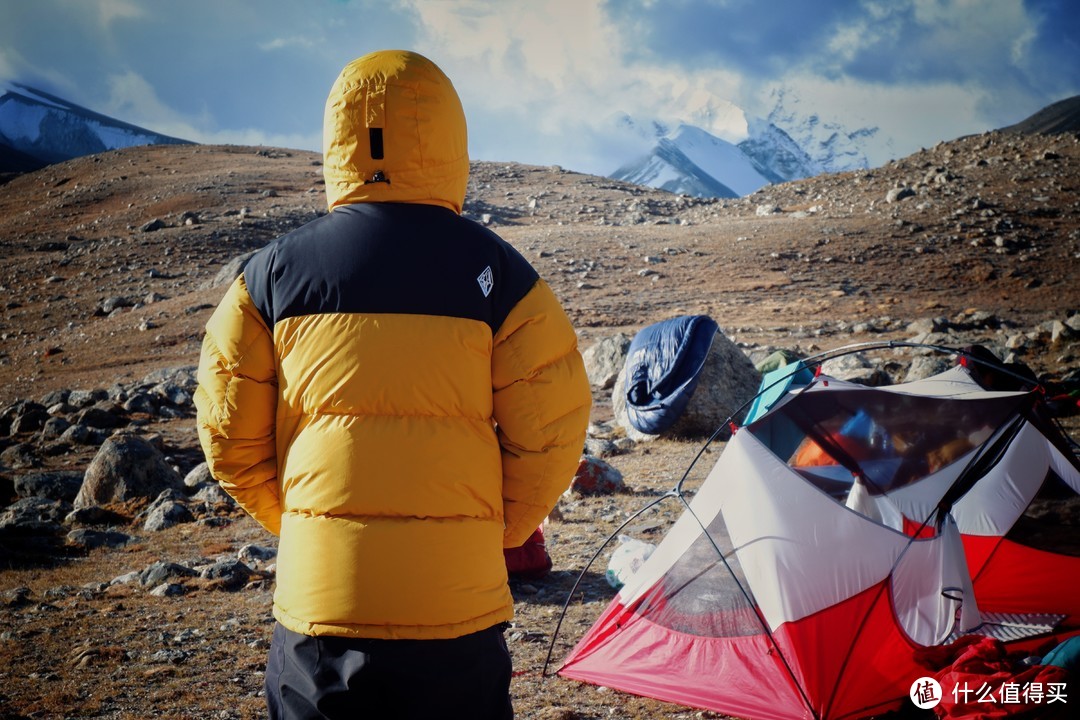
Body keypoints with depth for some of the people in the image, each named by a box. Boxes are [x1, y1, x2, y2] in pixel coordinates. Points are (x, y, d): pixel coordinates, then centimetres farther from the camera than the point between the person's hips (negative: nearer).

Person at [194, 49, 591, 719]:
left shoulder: (274, 271, 1)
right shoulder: (494, 271, -4)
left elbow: (229, 432, 5)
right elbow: (549, 432, -4)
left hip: (315, 596, 2)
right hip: (458, 606, -1)